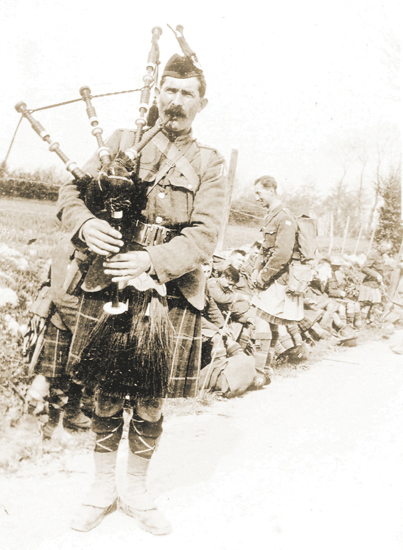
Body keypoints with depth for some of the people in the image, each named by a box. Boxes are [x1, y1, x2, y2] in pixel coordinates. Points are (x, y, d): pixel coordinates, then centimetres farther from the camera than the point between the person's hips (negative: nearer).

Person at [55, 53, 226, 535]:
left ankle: (136, 491, 30)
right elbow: (72, 191, 6)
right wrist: (84, 223, -18)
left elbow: (204, 236, -5)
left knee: (149, 400, 9)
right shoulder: (122, 143, 10)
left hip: (170, 295, 0)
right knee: (106, 393, 10)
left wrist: (152, 260, -22)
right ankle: (103, 489, 30)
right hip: (109, 287, 1)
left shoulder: (209, 164, 6)